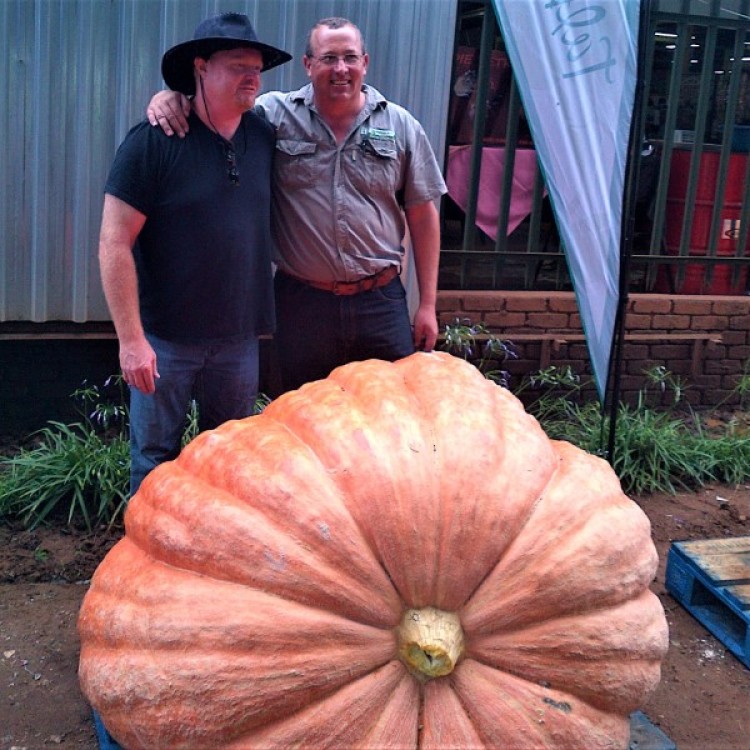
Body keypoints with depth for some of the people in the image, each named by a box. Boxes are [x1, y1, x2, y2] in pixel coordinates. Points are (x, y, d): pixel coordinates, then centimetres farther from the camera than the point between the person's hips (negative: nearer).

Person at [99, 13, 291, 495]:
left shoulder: (264, 136, 3)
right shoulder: (153, 141, -12)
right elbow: (115, 245, -14)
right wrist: (131, 339, -17)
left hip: (240, 338, 5)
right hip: (165, 339, -4)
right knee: (155, 463, 7)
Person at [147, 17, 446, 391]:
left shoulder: (400, 126, 2)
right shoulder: (274, 114, -1)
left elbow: (422, 215, 4)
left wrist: (427, 304, 3)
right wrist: (170, 97, -21)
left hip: (382, 302, 1)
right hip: (301, 302, 0)